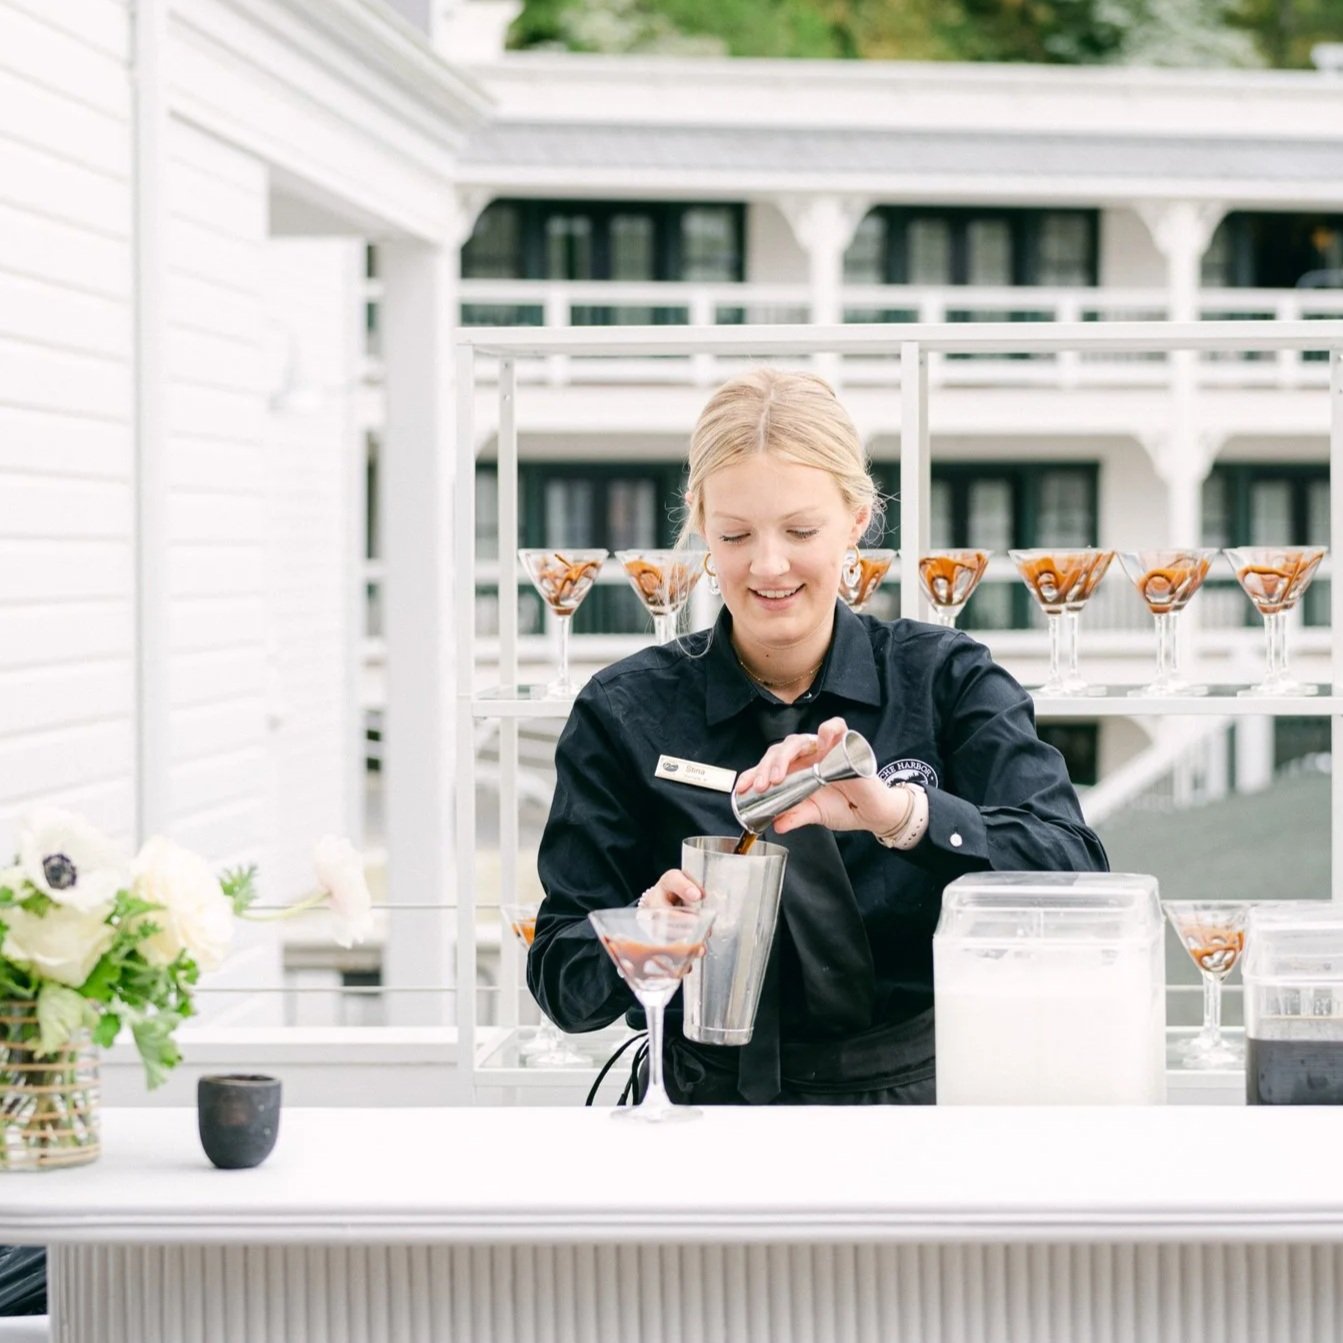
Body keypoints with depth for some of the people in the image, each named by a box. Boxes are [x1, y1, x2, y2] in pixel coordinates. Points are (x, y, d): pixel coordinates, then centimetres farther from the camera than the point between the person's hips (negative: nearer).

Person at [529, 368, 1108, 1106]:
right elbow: (564, 982, 4)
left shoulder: (947, 679, 9)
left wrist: (903, 814, -23)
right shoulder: (626, 714, 6)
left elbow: (1076, 876, -6)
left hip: (929, 1094, 2)